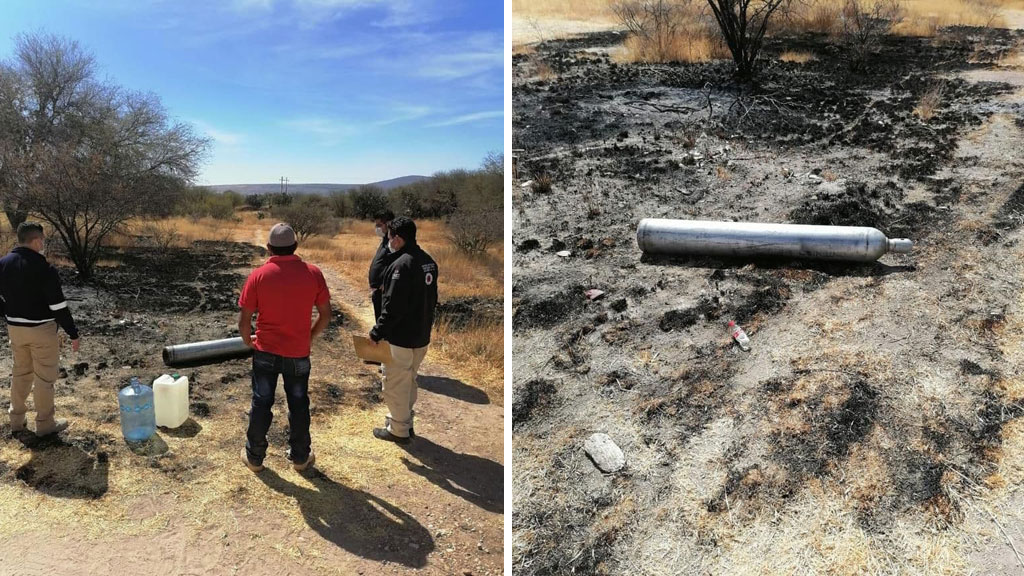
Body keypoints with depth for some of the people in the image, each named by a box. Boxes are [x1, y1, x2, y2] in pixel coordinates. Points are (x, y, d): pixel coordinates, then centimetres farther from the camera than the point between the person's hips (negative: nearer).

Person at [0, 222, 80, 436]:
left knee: (20, 373, 21)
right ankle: (45, 423, 14)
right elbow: (58, 306, -20)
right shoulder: (43, 268, -21)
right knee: (44, 378, 5)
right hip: (41, 330, -7)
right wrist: (73, 333, -12)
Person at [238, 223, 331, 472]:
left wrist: (248, 340, 11)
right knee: (299, 405, 14)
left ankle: (254, 457, 27)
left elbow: (244, 319, -8)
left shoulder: (258, 275, -11)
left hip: (266, 352, 0)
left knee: (261, 404, 13)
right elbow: (326, 314, -3)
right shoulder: (313, 273, -9)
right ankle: (300, 457, 26)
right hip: (298, 354, 0)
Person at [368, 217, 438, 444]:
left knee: (395, 384, 6)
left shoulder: (401, 265, -22)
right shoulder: (428, 261, 7)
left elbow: (393, 306, -23)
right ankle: (406, 422, 34)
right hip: (421, 335, 9)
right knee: (409, 381, 22)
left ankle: (398, 430, 16)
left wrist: (377, 332, -15)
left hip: (401, 338, -9)